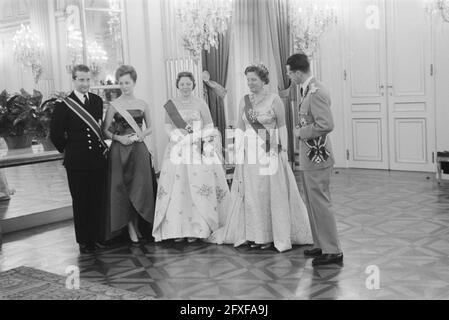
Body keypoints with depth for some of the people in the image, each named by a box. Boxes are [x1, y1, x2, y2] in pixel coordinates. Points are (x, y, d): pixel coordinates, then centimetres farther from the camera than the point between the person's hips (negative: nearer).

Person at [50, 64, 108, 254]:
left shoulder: (97, 101, 7)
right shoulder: (64, 105, -7)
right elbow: (55, 134, -2)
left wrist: (102, 146, 5)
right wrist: (68, 150, 5)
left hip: (98, 158, 4)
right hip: (77, 162, -3)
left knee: (99, 200, 9)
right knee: (80, 201, 7)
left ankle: (97, 236, 23)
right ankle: (84, 241, 18)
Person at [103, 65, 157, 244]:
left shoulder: (142, 105, 7)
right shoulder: (114, 105, 0)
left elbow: (149, 128, 15)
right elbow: (105, 130, 1)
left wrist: (142, 134, -4)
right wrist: (118, 138, -15)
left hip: (139, 150, 2)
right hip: (120, 151, -2)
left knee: (140, 187, 2)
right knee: (123, 187, 0)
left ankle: (138, 225, 15)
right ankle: (130, 227, 9)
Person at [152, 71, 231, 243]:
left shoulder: (200, 104, 3)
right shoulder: (171, 105, 9)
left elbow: (209, 127, 3)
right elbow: (167, 126, 10)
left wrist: (207, 145, -8)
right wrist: (177, 134, -9)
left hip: (198, 150, -2)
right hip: (177, 150, 2)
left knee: (197, 188, -5)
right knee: (177, 188, -2)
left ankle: (196, 229, 2)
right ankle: (178, 229, 3)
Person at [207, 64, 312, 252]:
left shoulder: (274, 100, -4)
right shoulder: (244, 101, 8)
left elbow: (282, 127, -3)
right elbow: (240, 129, 10)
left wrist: (283, 150, -8)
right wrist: (238, 152, 5)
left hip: (270, 152, -4)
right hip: (249, 152, 4)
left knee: (271, 193, 2)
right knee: (251, 193, 7)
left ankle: (272, 236, 13)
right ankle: (255, 235, 17)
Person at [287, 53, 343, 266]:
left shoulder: (316, 92, -19)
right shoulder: (307, 90, 12)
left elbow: (326, 125, -28)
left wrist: (301, 132, -17)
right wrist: (301, 129, 8)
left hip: (316, 158, -10)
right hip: (308, 158, 10)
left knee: (321, 204, -3)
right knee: (313, 204, 17)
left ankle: (332, 251, 5)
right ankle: (321, 245, 28)